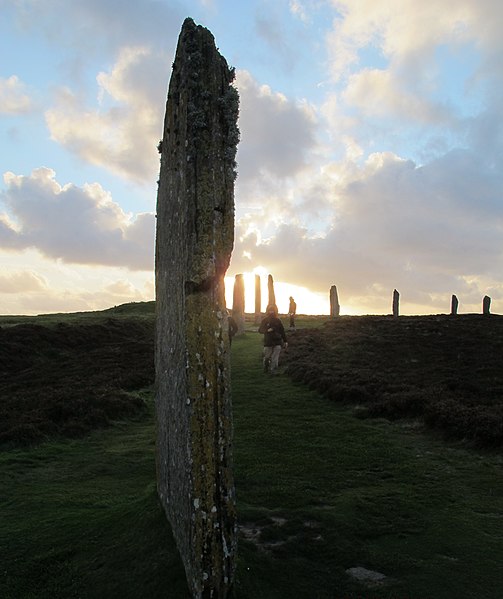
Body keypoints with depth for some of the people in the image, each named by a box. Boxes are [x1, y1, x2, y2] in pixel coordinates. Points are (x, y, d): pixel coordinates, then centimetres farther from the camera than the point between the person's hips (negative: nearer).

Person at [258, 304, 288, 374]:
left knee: (275, 358, -7)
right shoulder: (265, 320, 5)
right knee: (267, 357, 5)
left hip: (277, 342, 0)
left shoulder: (278, 321, 7)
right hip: (268, 342, 0)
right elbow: (260, 330, 0)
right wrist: (267, 330, -18)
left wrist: (285, 341, 6)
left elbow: (282, 331, 10)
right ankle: (265, 369, 24)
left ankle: (273, 369, -1)